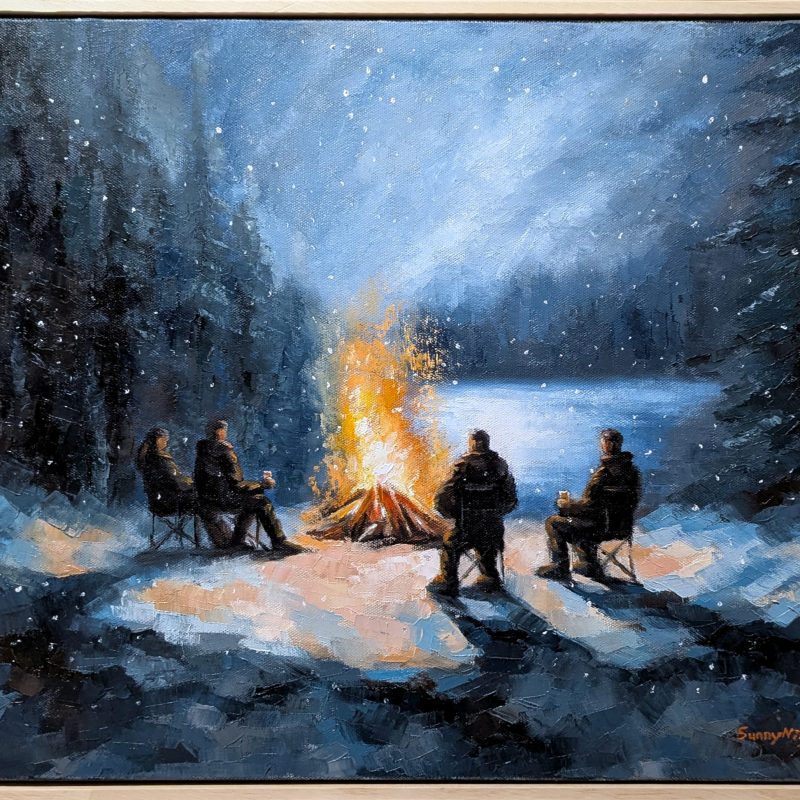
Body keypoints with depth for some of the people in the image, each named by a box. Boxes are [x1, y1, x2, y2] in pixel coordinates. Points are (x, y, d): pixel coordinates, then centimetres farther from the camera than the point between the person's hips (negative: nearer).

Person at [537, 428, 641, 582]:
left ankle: (560, 568, 11)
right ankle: (588, 564, 35)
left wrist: (564, 505, -3)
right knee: (571, 518, 31)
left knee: (552, 522, 4)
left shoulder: (604, 472, -24)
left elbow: (588, 504, -22)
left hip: (603, 526, -9)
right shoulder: (631, 468, 3)